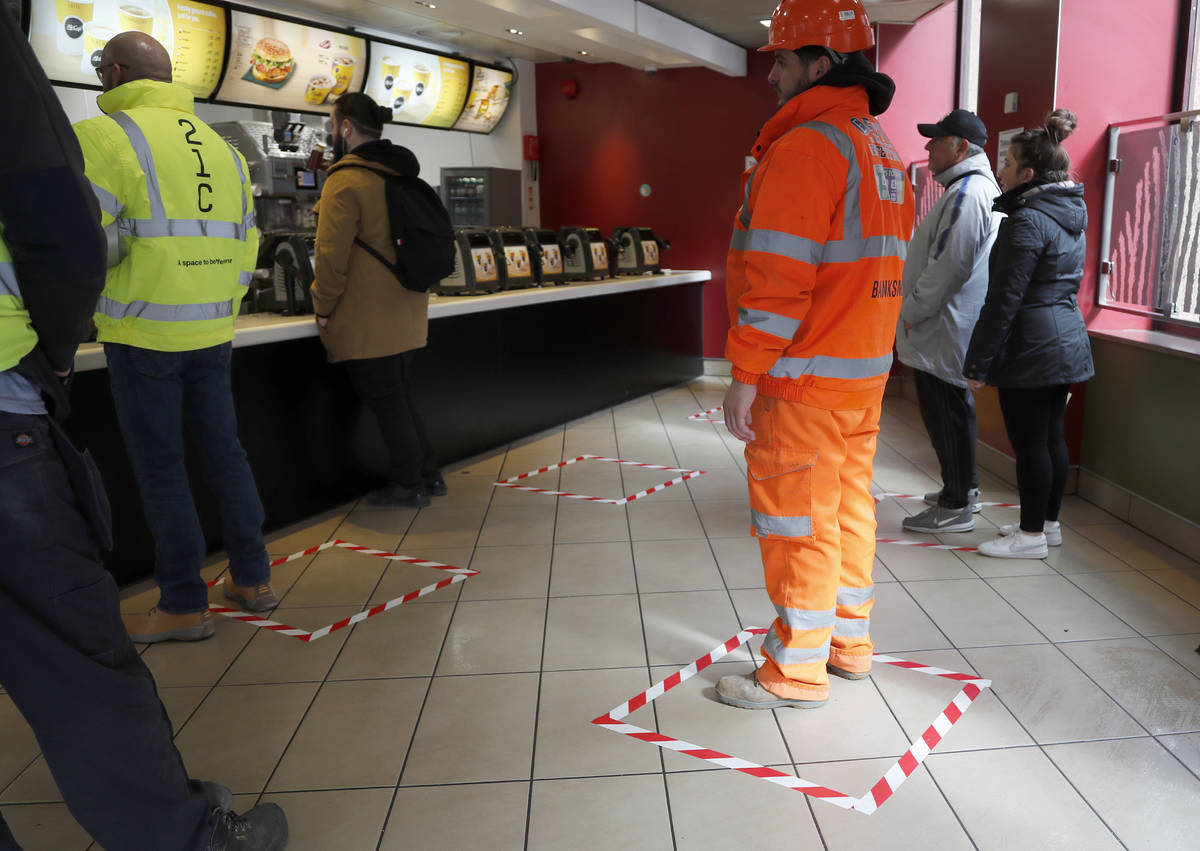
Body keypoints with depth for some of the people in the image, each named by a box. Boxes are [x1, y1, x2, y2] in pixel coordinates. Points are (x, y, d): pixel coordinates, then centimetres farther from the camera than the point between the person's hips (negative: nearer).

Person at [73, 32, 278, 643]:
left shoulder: (103, 136, -7)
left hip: (144, 334, -6)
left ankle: (184, 606, 11)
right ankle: (253, 579, 22)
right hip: (212, 334, 6)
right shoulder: (220, 146, 14)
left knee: (159, 468, 2)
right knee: (224, 451, 13)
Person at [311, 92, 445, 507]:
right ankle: (428, 475, 24)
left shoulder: (345, 181, -14)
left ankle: (408, 485, 11)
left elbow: (332, 254, -18)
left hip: (365, 320, -8)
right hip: (405, 314, 8)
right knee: (400, 397, 18)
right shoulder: (402, 174, 12)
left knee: (386, 402, 2)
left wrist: (324, 308, -7)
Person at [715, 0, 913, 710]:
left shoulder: (804, 147, -16)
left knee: (796, 520, 1)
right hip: (868, 367, 10)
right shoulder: (884, 150, 15)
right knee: (848, 505, 18)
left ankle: (797, 673, 13)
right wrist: (867, 352, 20)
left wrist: (746, 377, -18)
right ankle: (850, 641, 32)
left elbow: (778, 278, -22)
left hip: (805, 380, -9)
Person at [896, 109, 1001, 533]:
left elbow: (947, 266, -24)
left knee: (946, 414, -4)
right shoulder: (984, 188, 18)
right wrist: (915, 308, 20)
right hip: (951, 328, 11)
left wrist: (911, 311, -15)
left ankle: (955, 507, 4)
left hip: (945, 329, -11)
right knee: (953, 410, 19)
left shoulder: (966, 193, -17)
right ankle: (963, 488, 31)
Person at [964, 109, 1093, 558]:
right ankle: (1049, 523, 27)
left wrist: (979, 362, -16)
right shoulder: (1069, 217, 13)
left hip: (1031, 347, -10)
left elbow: (1004, 299, -19)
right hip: (1068, 338, 10)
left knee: (1029, 441, -1)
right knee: (1052, 436, 15)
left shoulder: (1027, 221, -17)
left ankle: (1032, 534, 9)